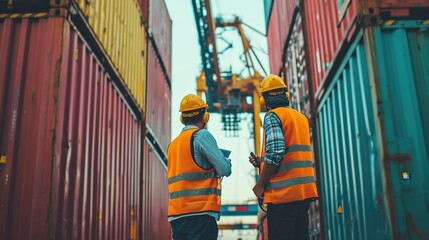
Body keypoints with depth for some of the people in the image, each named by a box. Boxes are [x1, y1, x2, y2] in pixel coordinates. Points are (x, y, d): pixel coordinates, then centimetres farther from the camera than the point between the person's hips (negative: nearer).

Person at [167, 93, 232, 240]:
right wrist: (226, 160, 12)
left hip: (176, 213, 7)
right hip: (200, 212, -7)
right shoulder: (202, 135, -6)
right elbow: (225, 169, -10)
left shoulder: (173, 144, 15)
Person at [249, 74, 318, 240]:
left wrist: (260, 184, -9)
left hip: (283, 191, -7)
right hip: (305, 190, 7)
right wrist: (262, 162, 17)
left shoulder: (272, 115, -5)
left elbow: (275, 152, -18)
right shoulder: (302, 117, 16)